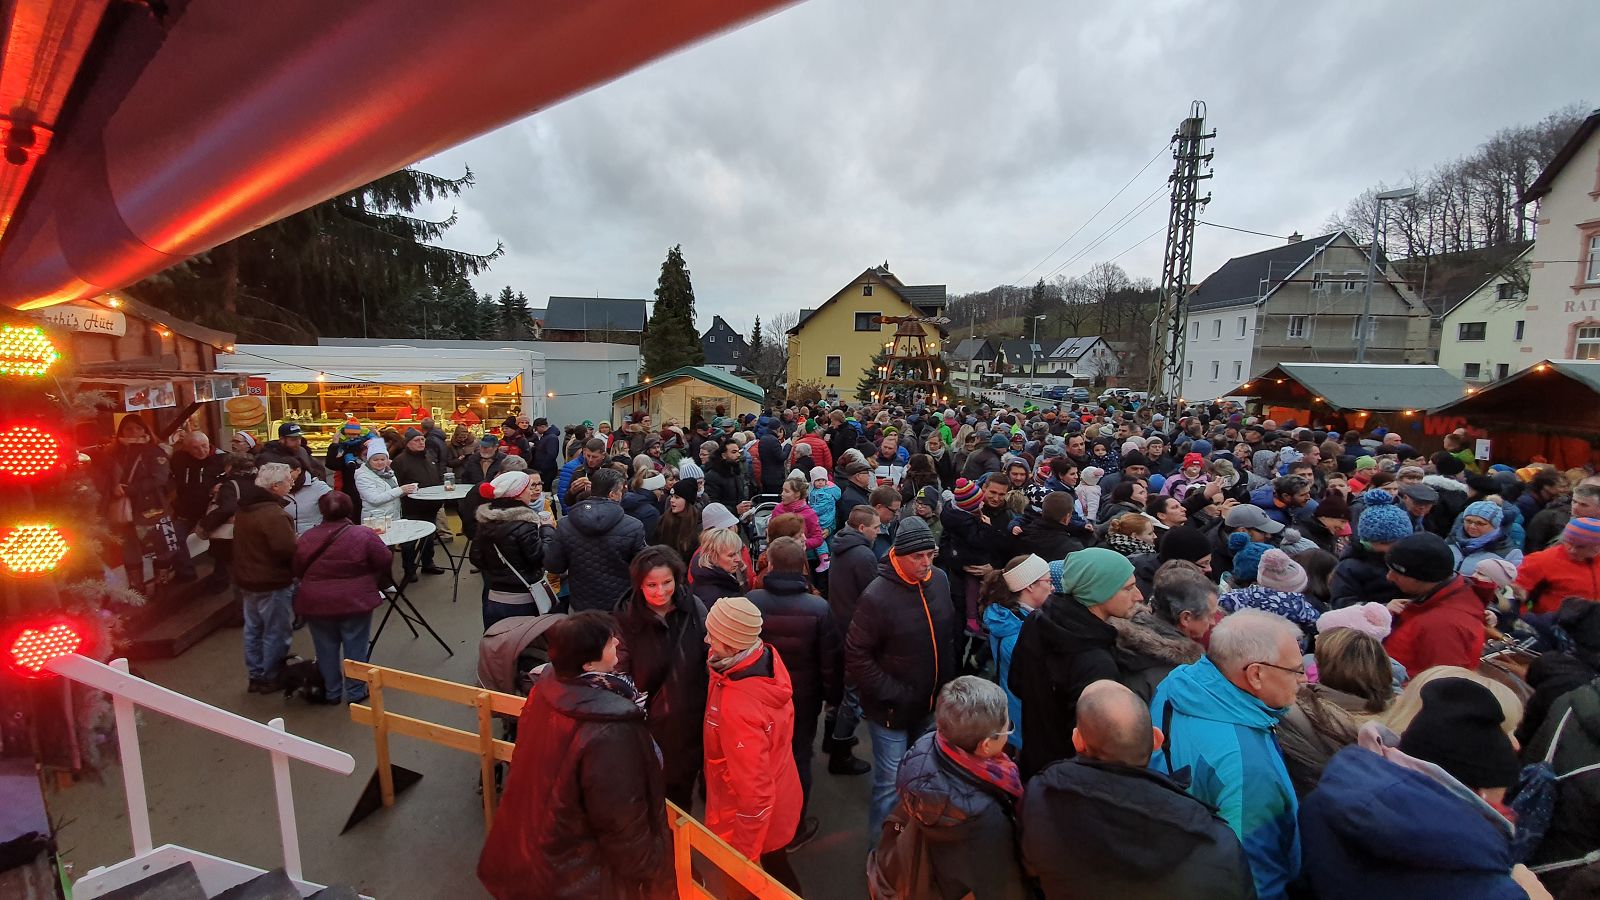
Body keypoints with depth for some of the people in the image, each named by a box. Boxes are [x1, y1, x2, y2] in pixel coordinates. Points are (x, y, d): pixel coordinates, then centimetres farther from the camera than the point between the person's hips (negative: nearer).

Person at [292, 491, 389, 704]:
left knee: (326, 650, 17)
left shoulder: (306, 538, -3)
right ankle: (356, 693, 20)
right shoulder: (364, 535, -14)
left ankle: (331, 693, 29)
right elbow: (385, 561, -7)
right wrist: (371, 582, 12)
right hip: (355, 602, -2)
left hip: (316, 603, 3)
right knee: (355, 648, 10)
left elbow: (298, 571, 9)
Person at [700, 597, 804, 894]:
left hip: (751, 821, -7)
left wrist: (742, 856, -19)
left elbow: (754, 793, -30)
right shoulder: (768, 656, -18)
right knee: (776, 871, 31)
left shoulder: (739, 707, -41)